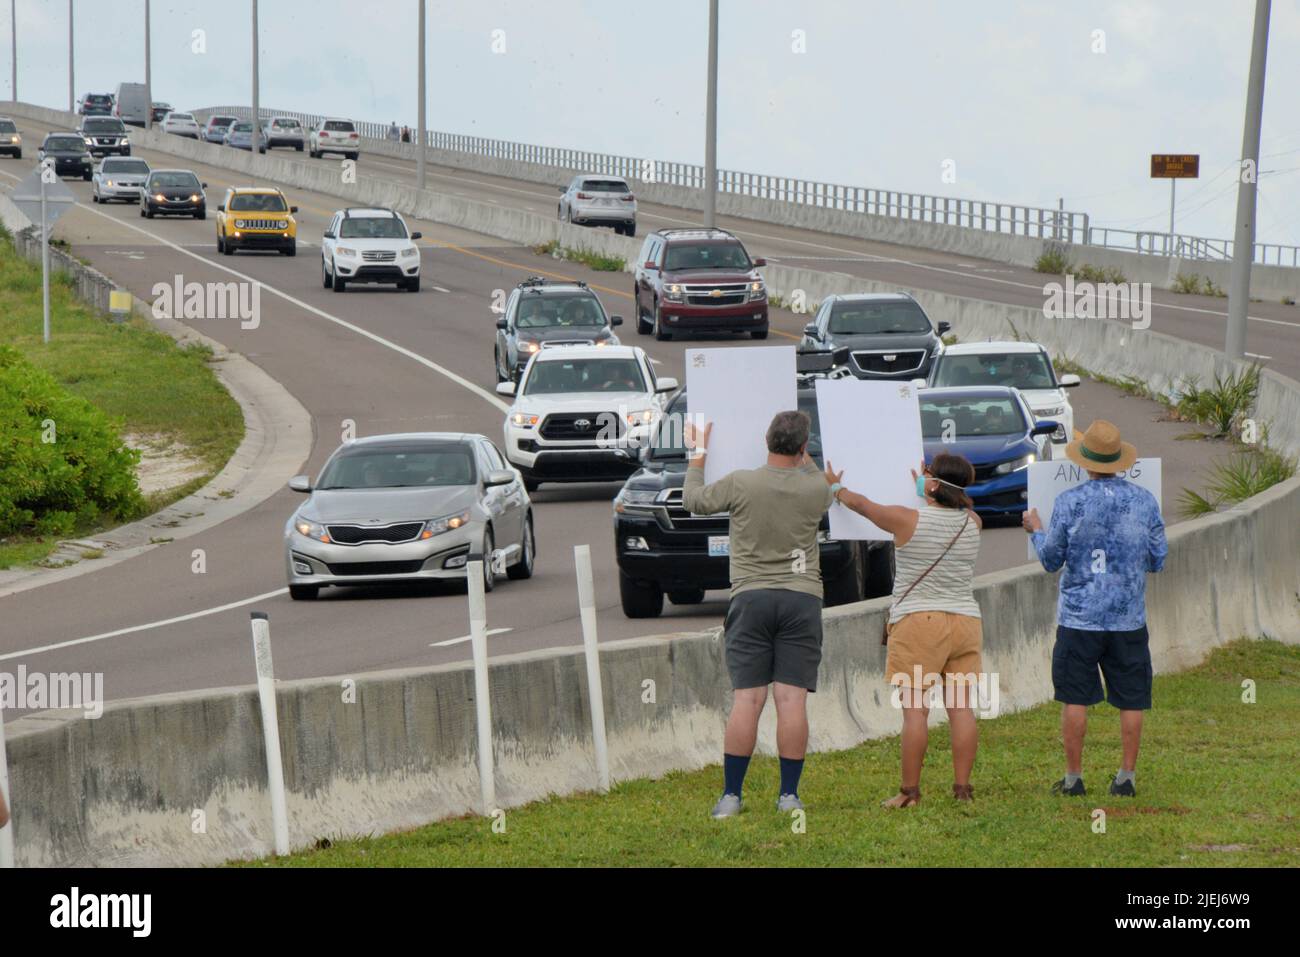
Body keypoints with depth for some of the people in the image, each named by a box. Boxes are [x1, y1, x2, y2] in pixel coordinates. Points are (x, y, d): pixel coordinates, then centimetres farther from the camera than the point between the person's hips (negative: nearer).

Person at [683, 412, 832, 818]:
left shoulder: (740, 484, -5)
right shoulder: (816, 489, 0)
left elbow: (694, 500, 13)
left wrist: (697, 454, 27)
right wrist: (803, 456, 41)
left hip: (751, 597, -1)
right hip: (802, 599, 1)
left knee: (747, 699, -1)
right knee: (792, 700, -1)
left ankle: (731, 794, 0)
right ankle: (789, 794, 0)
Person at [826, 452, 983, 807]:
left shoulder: (907, 520, -7)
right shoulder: (972, 524, 7)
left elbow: (862, 505, 11)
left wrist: (836, 488, 31)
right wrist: (923, 488, 50)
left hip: (918, 621, -5)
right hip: (965, 621, 5)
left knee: (915, 708, -5)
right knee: (961, 708, 2)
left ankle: (910, 790, -6)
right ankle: (963, 787, 1)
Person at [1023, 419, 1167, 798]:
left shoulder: (1069, 502, -7)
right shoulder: (1144, 500, 0)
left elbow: (1051, 560, 0)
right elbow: (1158, 560, 6)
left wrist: (1036, 530, 20)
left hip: (1079, 615, -2)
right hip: (1129, 617, 2)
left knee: (1075, 699, 4)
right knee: (1130, 700, 7)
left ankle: (1073, 777, 6)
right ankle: (1126, 777, 6)